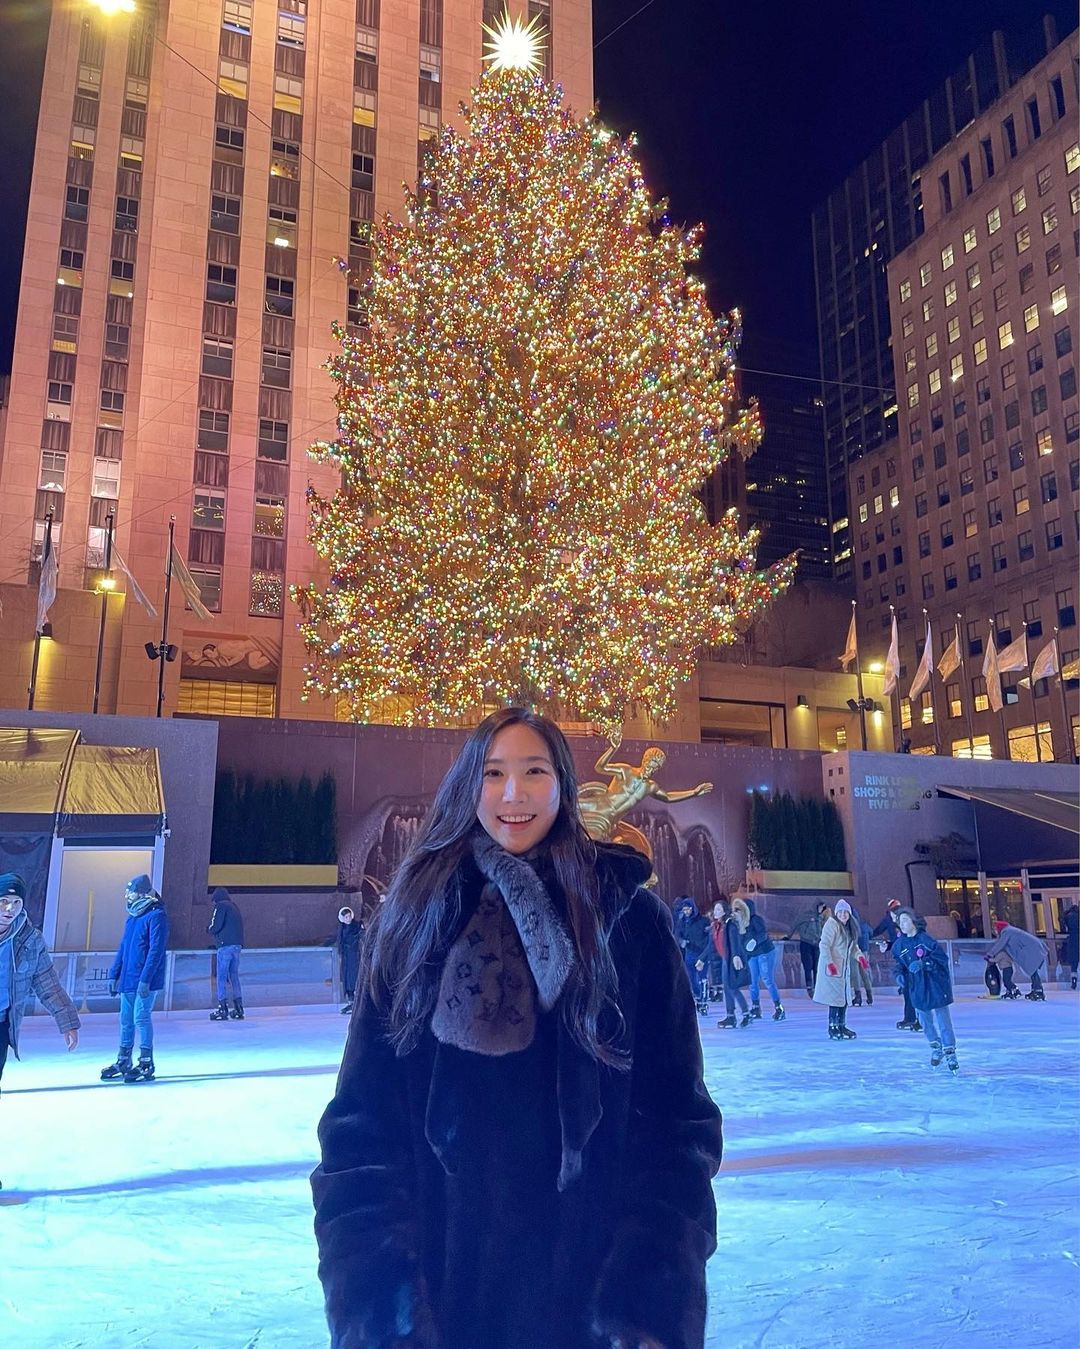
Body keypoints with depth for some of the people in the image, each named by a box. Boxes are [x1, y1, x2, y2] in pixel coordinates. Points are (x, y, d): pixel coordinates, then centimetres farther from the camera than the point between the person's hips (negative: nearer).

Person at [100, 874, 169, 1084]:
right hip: (127, 979, 8)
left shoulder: (156, 916, -13)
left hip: (146, 981, -8)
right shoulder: (132, 917, 14)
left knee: (141, 1018, -6)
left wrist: (145, 979, -22)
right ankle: (123, 1062, 24)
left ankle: (146, 1064, 3)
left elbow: (156, 950, -18)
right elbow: (123, 947, 19)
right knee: (126, 1020, 13)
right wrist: (114, 975, 14)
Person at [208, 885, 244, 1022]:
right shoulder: (234, 907, 23)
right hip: (237, 945, 7)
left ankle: (222, 1009, -5)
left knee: (221, 976, -3)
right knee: (234, 976, 12)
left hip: (225, 945, -7)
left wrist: (209, 930, 11)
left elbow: (215, 926, -10)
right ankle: (238, 1009, 11)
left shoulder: (220, 906, -1)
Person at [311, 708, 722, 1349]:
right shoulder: (415, 919, -2)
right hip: (444, 1265, 1)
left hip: (587, 1266, -1)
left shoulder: (630, 916, -5)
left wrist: (656, 1295, -13)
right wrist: (372, 1296, -12)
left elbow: (676, 1114, -5)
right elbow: (363, 1121, -3)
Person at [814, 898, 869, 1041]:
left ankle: (841, 1026, 23)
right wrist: (830, 963, -26)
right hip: (832, 967, -9)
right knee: (835, 997, -10)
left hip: (844, 967, 9)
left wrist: (859, 955, 0)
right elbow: (824, 945, -18)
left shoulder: (849, 927, 15)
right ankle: (832, 1029, -4)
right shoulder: (831, 924, -12)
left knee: (845, 997, 12)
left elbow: (853, 946, 20)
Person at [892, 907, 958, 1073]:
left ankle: (950, 1051, 11)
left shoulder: (925, 939, -14)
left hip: (936, 984, -5)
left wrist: (923, 963, -27)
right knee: (925, 1019, 14)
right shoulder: (899, 944, 1)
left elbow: (942, 958, -17)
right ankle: (935, 1047, 34)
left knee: (943, 1019, -1)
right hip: (917, 988, 5)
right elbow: (898, 963, 11)